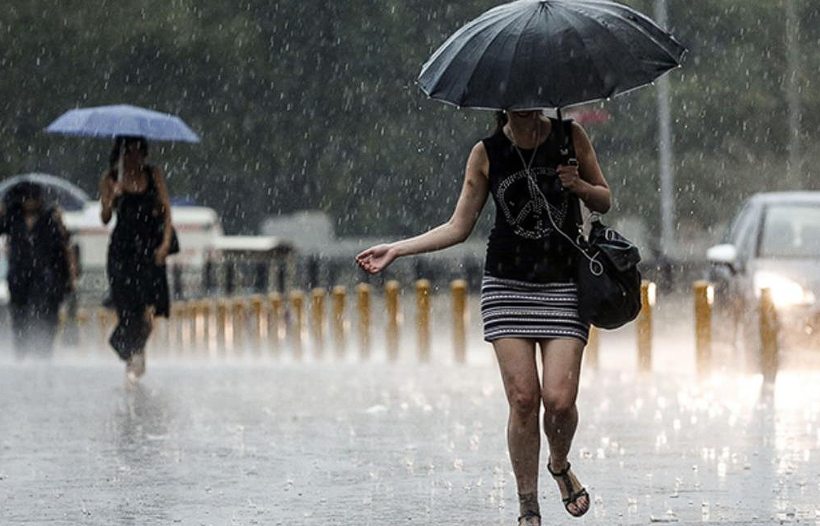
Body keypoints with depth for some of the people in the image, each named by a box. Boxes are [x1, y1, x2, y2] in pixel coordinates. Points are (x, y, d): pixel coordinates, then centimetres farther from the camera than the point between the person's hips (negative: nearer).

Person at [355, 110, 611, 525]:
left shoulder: (570, 137, 3)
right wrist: (396, 250, -1)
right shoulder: (486, 154, 3)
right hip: (506, 286, 0)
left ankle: (560, 466, 22)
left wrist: (579, 185, -10)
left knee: (559, 400, -12)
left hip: (564, 287, 0)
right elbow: (459, 227, 6)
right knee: (523, 398, -8)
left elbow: (604, 202, 12)